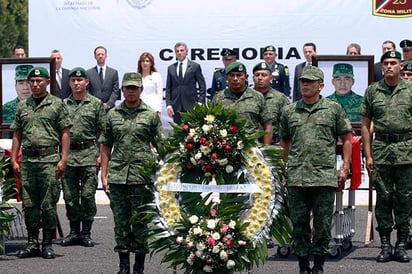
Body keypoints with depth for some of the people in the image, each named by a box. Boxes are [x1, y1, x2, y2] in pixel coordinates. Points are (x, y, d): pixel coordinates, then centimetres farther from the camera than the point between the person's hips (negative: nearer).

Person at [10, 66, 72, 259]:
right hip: (27, 159, 4)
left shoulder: (57, 104, 2)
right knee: (29, 203, 6)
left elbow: (65, 133, 0)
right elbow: (17, 135, 16)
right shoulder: (23, 106, 14)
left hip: (49, 159, -4)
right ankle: (32, 243, 12)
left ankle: (47, 244, 4)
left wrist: (63, 159, -7)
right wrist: (14, 160, 8)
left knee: (48, 203, -2)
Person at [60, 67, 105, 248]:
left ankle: (86, 233, 5)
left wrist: (101, 155, -5)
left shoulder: (96, 104, 5)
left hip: (89, 153, -3)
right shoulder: (63, 104, 11)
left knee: (88, 195, -2)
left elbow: (102, 132, 3)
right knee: (70, 195, 5)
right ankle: (74, 231, 14)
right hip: (68, 154, 3)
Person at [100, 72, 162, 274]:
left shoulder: (151, 115, 5)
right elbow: (105, 146, 13)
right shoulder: (113, 114, 11)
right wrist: (104, 175, 6)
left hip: (143, 176, -2)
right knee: (120, 221, 6)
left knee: (141, 221, 2)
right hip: (117, 176, 2)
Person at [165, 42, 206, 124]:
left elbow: (202, 86, 4)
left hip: (191, 106, -2)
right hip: (176, 107, 2)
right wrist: (168, 105, 1)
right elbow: (168, 89, 12)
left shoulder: (195, 66, 4)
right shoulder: (171, 68, 12)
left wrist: (200, 103, -6)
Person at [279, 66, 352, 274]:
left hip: (325, 176, -2)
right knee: (299, 222, 4)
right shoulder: (289, 111, 12)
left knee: (323, 223, 2)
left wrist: (345, 168, 2)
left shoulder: (334, 109, 6)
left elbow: (346, 139, 8)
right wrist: (282, 168, 15)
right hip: (296, 177, 2)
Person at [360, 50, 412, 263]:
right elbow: (366, 125, 9)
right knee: (383, 198, 3)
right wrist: (368, 155, 3)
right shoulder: (372, 91, 7)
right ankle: (385, 245, 9)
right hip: (381, 150, 1)